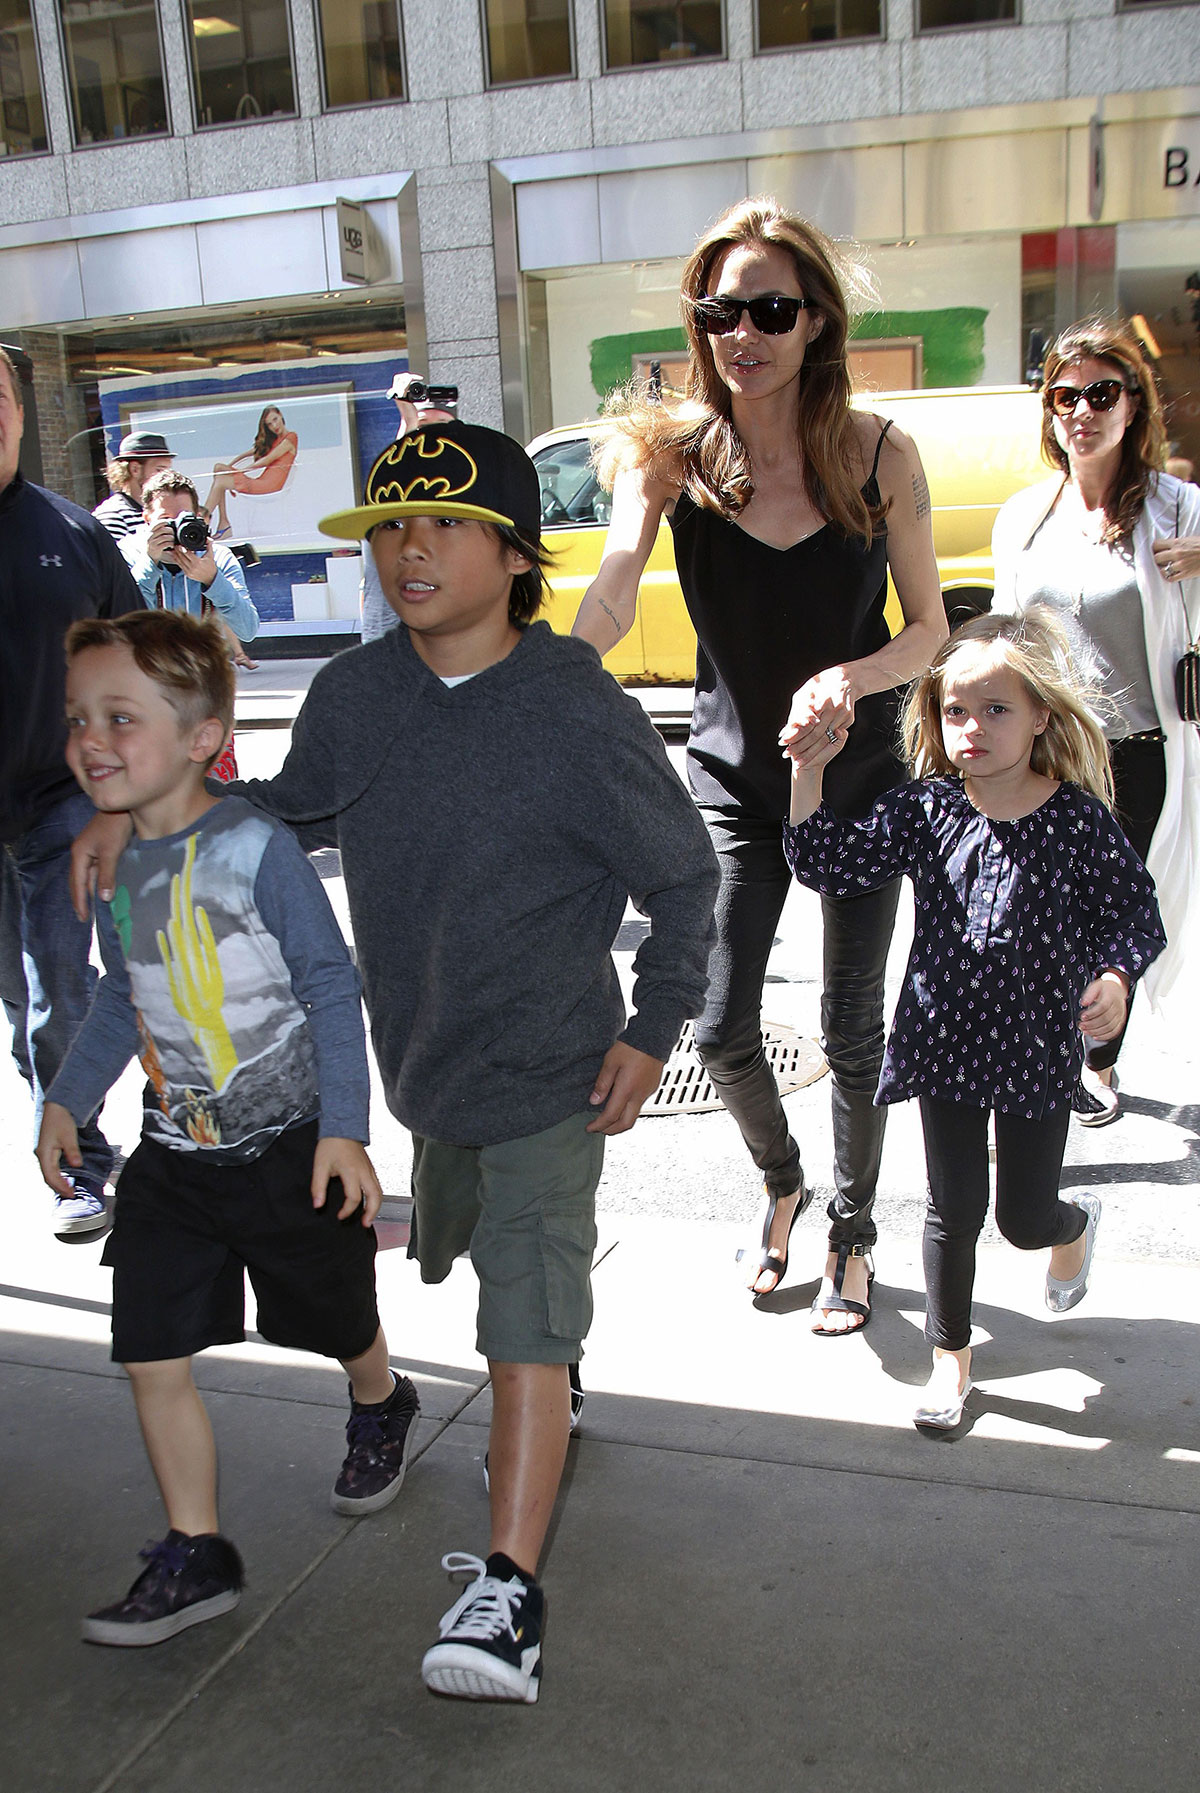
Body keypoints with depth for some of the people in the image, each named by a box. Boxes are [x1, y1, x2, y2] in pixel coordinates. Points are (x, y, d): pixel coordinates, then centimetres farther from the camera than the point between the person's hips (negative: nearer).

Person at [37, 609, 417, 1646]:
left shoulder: (255, 848, -19)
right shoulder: (115, 867, 0)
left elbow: (332, 985, -15)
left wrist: (343, 1129, -18)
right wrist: (68, 1099, 10)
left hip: (292, 1149, -5)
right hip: (174, 1157, 5)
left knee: (336, 1322, 16)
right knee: (152, 1357, 2)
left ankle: (380, 1409, 50)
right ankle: (195, 1555, 19)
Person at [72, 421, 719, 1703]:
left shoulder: (578, 713, -19)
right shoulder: (353, 695, -5)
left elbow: (683, 876, -8)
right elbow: (293, 813, 14)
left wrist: (651, 1030, -10)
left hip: (550, 1073, -6)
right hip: (423, 1062, 7)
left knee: (525, 1322, -9)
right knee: (472, 1256, 27)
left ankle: (506, 1596, -4)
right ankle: (547, 1411, 56)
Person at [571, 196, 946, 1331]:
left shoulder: (879, 457, -10)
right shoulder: (675, 455, -10)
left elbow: (928, 630, -4)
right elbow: (612, 599, -26)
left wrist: (851, 676, -25)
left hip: (861, 780, -1)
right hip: (734, 782, 1)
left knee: (850, 1030, 8)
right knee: (721, 1032, 2)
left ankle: (851, 1234, 33)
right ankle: (781, 1182, 35)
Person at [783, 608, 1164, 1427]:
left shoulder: (1079, 820, -11)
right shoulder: (925, 810, -6)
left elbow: (1136, 913, -3)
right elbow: (832, 862, -10)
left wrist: (1114, 978, -22)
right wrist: (809, 774, -21)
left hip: (1040, 1048, -1)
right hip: (948, 1043, 1)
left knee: (1025, 1216, 10)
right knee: (955, 1209, 9)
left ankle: (1076, 1223, 49)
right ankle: (951, 1353, 31)